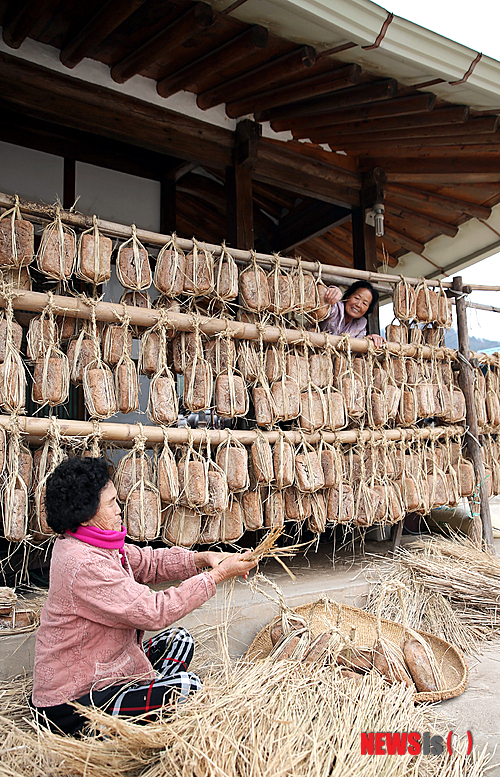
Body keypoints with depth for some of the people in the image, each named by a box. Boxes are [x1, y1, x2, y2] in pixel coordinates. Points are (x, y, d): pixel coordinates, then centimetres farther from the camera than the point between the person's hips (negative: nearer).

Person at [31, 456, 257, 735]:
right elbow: (154, 612, -30)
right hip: (71, 704, -10)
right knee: (186, 686, -16)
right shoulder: (84, 565, -31)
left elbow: (148, 561, 7)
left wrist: (203, 559, -8)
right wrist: (217, 575, -24)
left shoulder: (93, 544, 0)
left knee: (179, 639, 11)